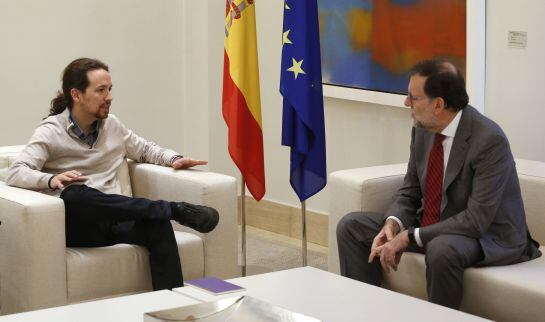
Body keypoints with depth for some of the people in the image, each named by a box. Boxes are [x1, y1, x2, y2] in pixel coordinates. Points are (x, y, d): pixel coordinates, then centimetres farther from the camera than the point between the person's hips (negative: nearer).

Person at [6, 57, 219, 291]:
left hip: (115, 220, 4)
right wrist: (51, 180, -33)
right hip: (77, 227, -4)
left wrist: (174, 159, 10)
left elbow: (146, 150, 32)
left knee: (158, 224, -29)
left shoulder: (112, 126, 16)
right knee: (73, 194, -38)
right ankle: (176, 209, -34)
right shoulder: (51, 132, 0)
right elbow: (15, 173, -12)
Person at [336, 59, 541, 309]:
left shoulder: (489, 139, -24)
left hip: (488, 236, -7)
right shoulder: (423, 129, -3)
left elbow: (477, 220, -26)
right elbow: (409, 191, 8)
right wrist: (392, 224, -14)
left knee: (442, 249, -39)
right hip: (431, 226, 8)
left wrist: (409, 237, -25)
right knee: (351, 226, -1)